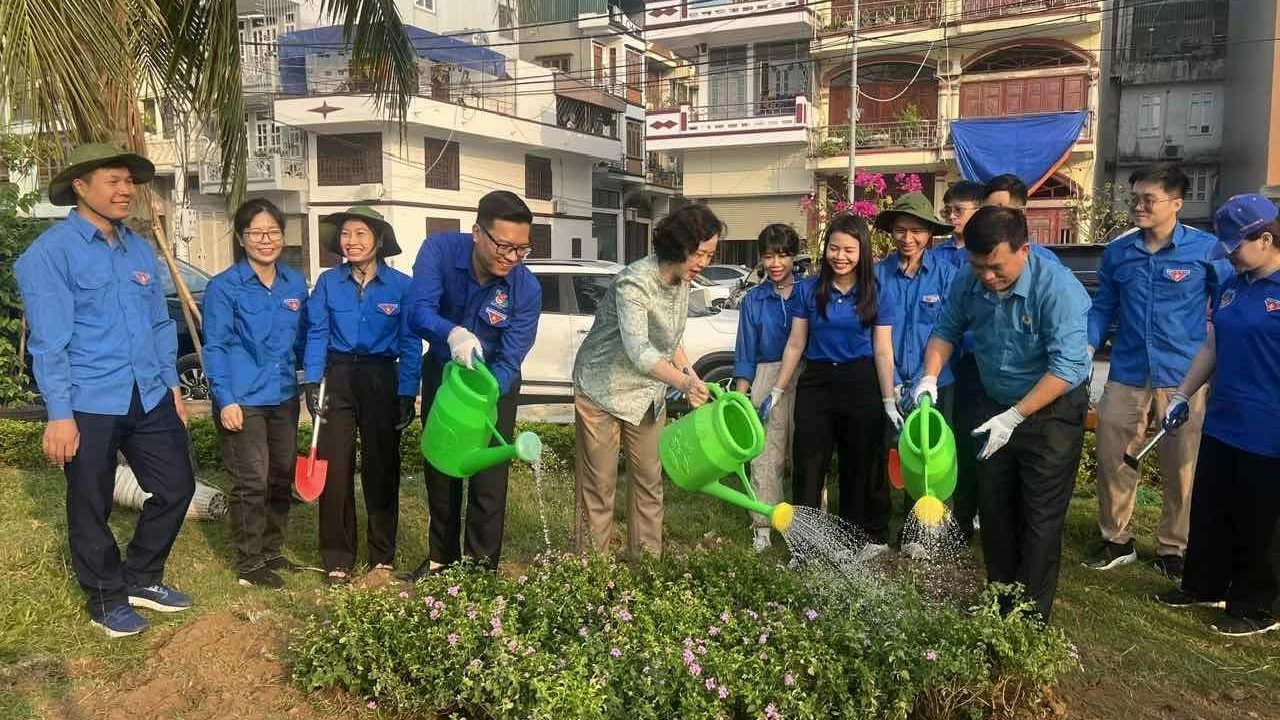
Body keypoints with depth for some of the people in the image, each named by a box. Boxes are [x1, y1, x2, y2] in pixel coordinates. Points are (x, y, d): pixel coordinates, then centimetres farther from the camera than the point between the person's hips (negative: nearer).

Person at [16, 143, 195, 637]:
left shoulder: (140, 249, 10)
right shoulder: (50, 252, -10)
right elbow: (49, 340, -14)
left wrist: (171, 384, 13)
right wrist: (59, 414, -16)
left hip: (149, 398, 6)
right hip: (89, 404, -6)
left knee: (177, 486, 12)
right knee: (91, 506, 9)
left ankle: (141, 580, 32)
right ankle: (107, 599, 29)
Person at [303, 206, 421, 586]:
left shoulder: (401, 285, -4)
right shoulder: (328, 282, 1)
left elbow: (410, 344, -4)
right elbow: (317, 334, 0)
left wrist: (407, 394, -8)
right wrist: (313, 383, -11)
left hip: (381, 380, -1)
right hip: (337, 377, 1)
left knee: (382, 468, 7)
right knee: (334, 468, 3)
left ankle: (383, 557, 21)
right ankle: (337, 559, 14)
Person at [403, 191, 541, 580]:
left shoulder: (527, 290, -28)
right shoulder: (440, 249, -27)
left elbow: (507, 362, -29)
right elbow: (419, 311, -38)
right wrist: (453, 333, -59)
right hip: (442, 372, 2)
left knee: (489, 478, -2)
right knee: (440, 470, 16)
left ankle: (483, 566, 13)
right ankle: (441, 557, 34)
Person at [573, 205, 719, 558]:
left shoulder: (681, 280, -1)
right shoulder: (634, 282, -26)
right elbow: (638, 350, -39)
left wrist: (693, 377, 0)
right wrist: (683, 382, -53)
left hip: (649, 393, 8)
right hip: (603, 391, -8)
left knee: (649, 480, 11)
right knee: (599, 484, -1)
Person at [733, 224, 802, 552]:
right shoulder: (754, 300, 7)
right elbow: (746, 355, 9)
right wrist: (739, 398, 4)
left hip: (807, 378, -1)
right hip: (767, 380, 1)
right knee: (766, 456, 3)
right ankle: (763, 527, 12)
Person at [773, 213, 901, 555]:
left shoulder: (879, 295, -2)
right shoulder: (808, 290, 0)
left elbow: (883, 352, -2)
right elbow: (795, 344, 3)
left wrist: (889, 402, -6)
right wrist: (777, 391, 2)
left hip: (861, 385, -1)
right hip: (815, 383, 1)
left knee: (861, 464, 11)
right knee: (808, 466, 4)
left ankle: (871, 535, 26)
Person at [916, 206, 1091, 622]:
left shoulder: (1058, 288, -27)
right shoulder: (968, 285, -12)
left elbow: (1066, 367, -30)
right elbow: (947, 331, 5)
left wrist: (1014, 417, -31)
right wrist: (930, 378, -12)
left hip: (1051, 410, -5)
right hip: (995, 406, 6)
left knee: (1040, 517, 1)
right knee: (994, 510, 14)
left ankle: (1033, 615, 15)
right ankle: (1000, 600, 31)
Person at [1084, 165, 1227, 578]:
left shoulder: (1207, 249, -5)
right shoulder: (1118, 251, 4)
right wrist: (1086, 348, -3)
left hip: (1184, 377, -3)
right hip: (1127, 374, 3)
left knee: (1182, 467, 9)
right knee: (1111, 458, 8)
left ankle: (1173, 549, 27)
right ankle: (1116, 540, 27)